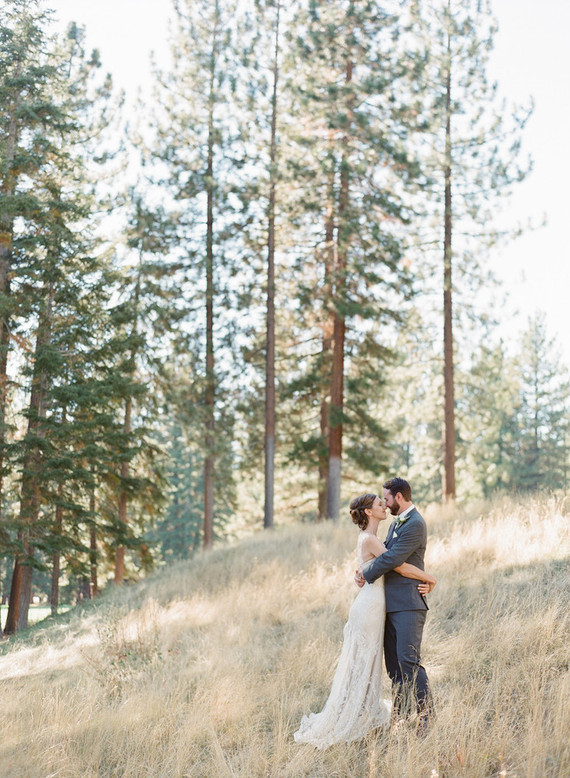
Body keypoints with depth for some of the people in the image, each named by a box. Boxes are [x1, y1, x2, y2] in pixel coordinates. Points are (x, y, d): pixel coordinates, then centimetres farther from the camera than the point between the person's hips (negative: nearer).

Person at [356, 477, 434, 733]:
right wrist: (363, 570, 1)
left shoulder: (415, 524, -13)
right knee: (393, 662, 10)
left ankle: (426, 714, -9)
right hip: (392, 603, 10)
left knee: (408, 659, -14)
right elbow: (385, 553, 20)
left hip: (408, 603, -10)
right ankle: (400, 714, 16)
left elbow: (392, 559, -18)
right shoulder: (396, 523, 19)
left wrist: (366, 575, -6)